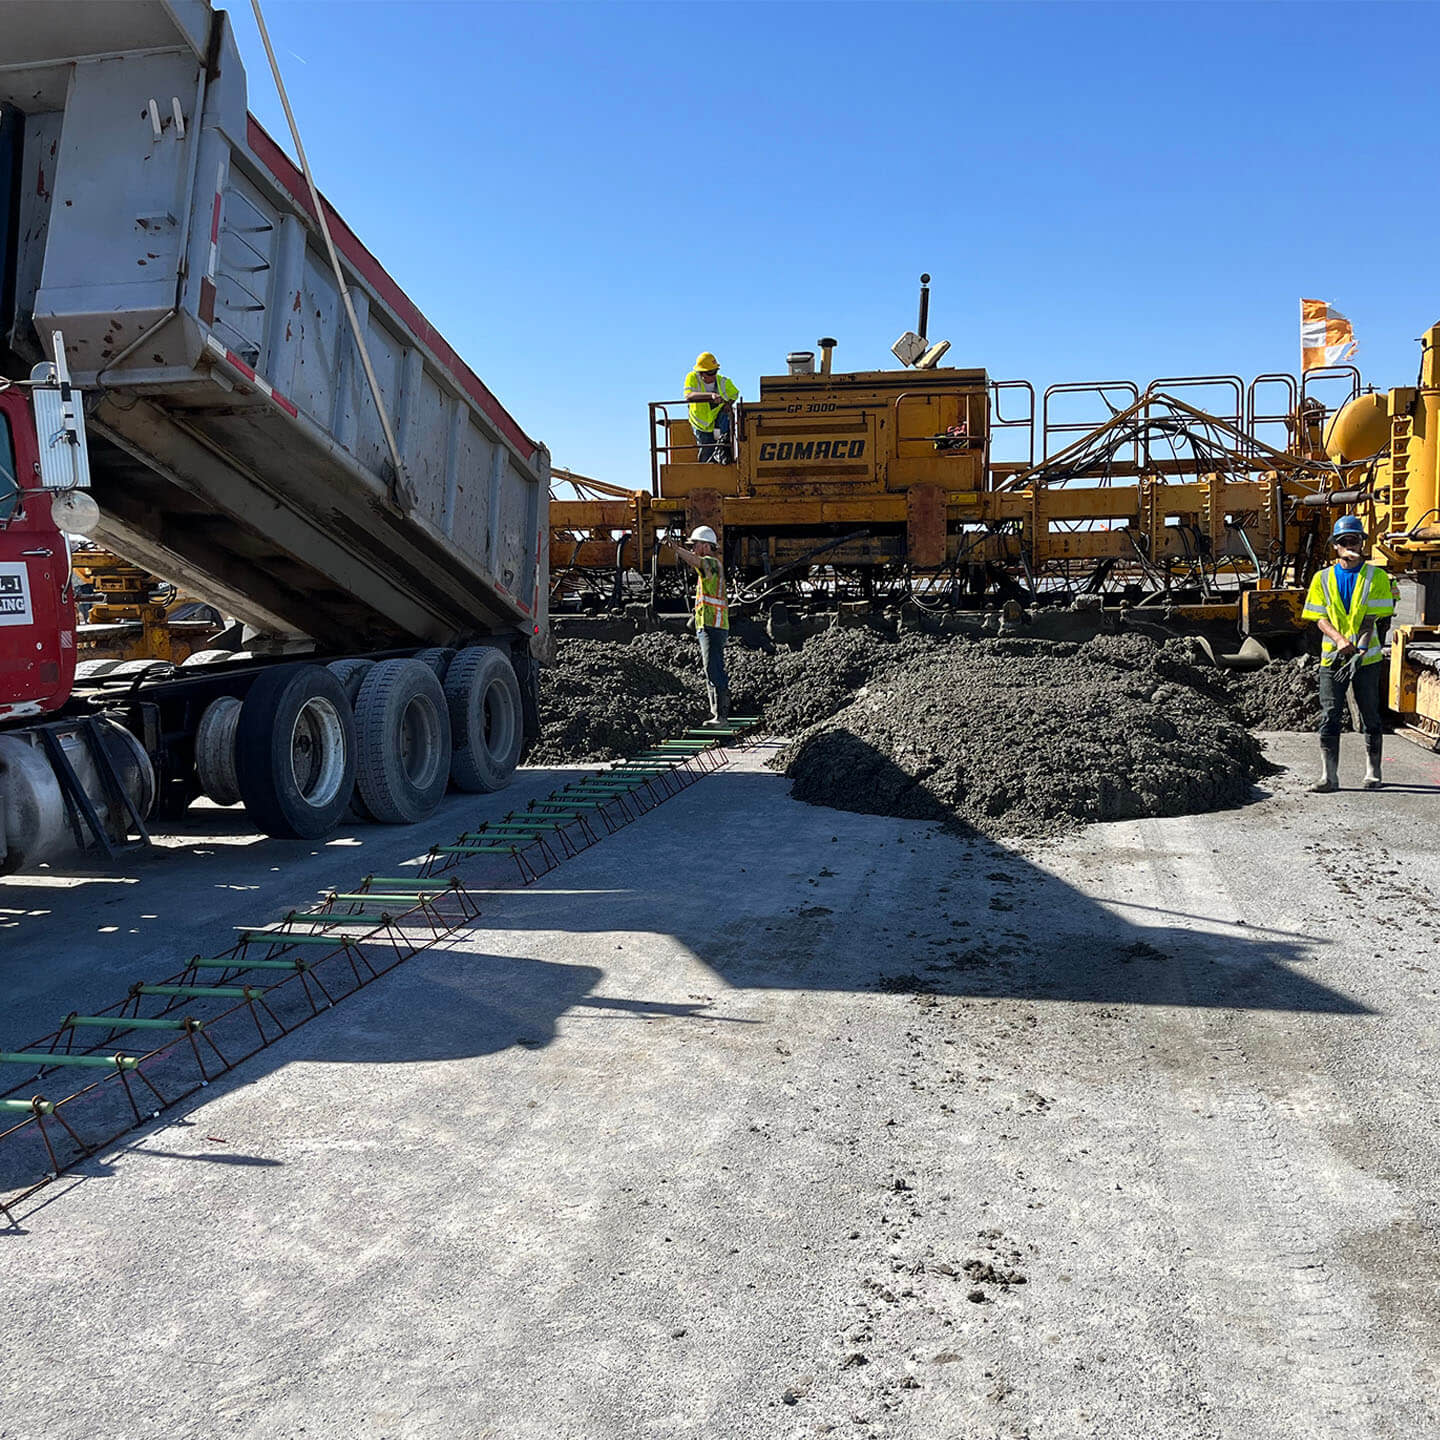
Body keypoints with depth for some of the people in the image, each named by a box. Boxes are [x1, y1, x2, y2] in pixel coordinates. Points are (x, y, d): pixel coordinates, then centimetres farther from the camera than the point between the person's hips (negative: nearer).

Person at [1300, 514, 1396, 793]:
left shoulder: (1376, 576, 2)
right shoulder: (1323, 578, 8)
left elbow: (1371, 619, -6)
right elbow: (1320, 618, 3)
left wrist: (1359, 652, -18)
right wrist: (1340, 641, -16)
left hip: (1366, 658, -1)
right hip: (1331, 656, 1)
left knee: (1370, 717, 5)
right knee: (1329, 716, -4)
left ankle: (1372, 772, 16)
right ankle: (1329, 775, -2)